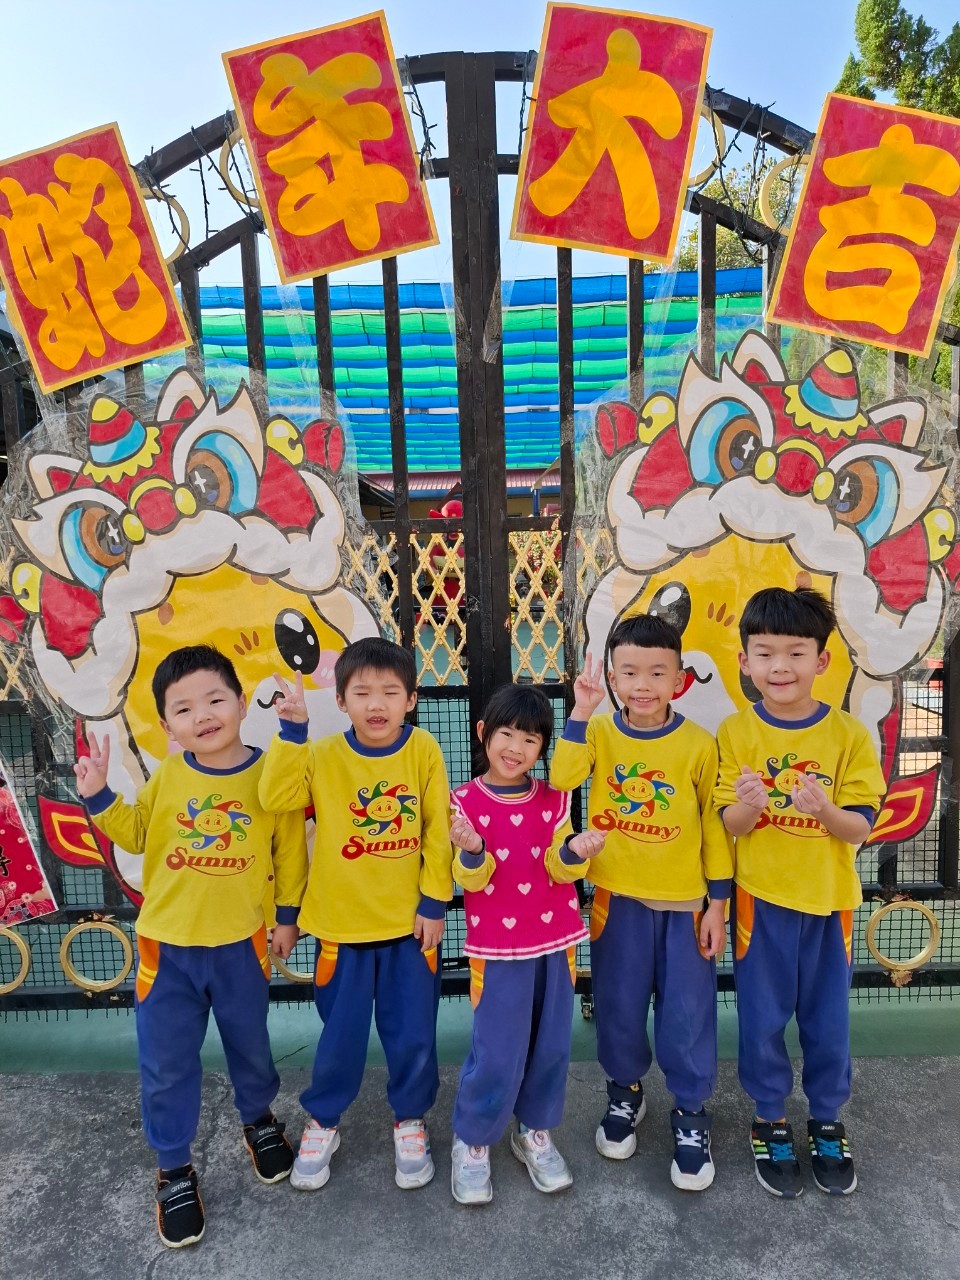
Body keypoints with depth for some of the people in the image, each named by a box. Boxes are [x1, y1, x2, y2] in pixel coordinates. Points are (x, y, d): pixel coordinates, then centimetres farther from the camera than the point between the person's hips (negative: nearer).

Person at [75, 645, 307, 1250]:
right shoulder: (166, 777, -7)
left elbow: (290, 851, -4)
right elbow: (135, 835, 9)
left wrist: (288, 917, 1)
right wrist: (98, 795, -5)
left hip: (241, 944, -1)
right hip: (166, 946, 1)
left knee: (250, 1047, 21)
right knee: (167, 1064, 12)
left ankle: (260, 1120, 50)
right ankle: (175, 1169, 35)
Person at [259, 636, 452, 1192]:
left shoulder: (424, 750, -9)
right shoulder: (324, 754, -8)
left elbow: (438, 832, -6)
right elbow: (275, 798, -22)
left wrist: (435, 901, -6)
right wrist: (292, 729, -26)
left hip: (410, 921, 0)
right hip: (341, 922, 0)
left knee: (413, 1035, 13)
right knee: (341, 1036, 15)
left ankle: (411, 1122, 39)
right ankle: (322, 1123, 41)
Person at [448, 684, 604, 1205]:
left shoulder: (553, 800, 0)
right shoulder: (467, 801, -9)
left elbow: (559, 870, -1)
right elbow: (470, 879, -9)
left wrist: (574, 851, -22)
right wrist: (471, 853, -31)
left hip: (555, 939, 4)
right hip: (497, 945, -3)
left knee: (551, 1045, 14)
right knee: (497, 1053, 2)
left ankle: (536, 1133, 36)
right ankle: (471, 1142, 25)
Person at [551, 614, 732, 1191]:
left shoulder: (698, 744, -10)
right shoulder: (599, 731, -7)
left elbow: (714, 825, -3)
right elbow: (561, 778, -26)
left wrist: (718, 903, -2)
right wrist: (581, 712, -30)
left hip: (685, 901, -1)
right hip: (619, 898, 1)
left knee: (687, 1014, 10)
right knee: (619, 1007, 16)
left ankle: (690, 1113, 31)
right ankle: (625, 1093, 40)